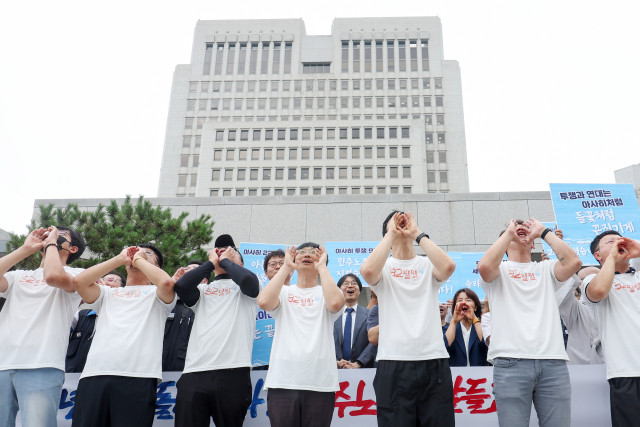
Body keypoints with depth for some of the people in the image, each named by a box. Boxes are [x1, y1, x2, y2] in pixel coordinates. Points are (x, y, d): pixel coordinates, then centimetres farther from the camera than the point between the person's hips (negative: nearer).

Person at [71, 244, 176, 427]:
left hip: (138, 378, -3)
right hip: (94, 376, 3)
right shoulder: (108, 293, 27)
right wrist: (120, 259, 14)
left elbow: (166, 282, -8)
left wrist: (139, 259, 8)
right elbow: (79, 281, 9)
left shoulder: (154, 294, 16)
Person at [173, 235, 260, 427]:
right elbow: (181, 286, 2)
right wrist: (211, 262, 13)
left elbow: (248, 280, -10)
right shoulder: (203, 289, 23)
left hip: (233, 372, -2)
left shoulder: (243, 288, 15)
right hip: (194, 373, 3)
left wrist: (225, 260, 8)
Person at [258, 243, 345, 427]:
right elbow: (263, 302, -9)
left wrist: (322, 266, -4)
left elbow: (335, 303, -14)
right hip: (282, 382, 1)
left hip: (320, 384, 0)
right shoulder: (284, 292, 13)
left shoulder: (325, 292, 10)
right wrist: (286, 267, -1)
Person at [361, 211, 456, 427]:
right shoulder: (384, 267, 7)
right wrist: (392, 233, -6)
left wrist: (417, 233, -4)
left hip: (434, 361, 1)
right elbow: (367, 270, -17)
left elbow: (448, 266, -12)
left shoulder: (427, 265, 10)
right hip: (393, 363, -1)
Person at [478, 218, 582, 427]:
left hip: (553, 362, 3)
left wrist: (544, 232, 9)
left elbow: (573, 262, 1)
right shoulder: (500, 270, 13)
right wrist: (508, 232, 1)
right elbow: (485, 266, -11)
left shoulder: (546, 269, 21)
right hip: (510, 363, -2)